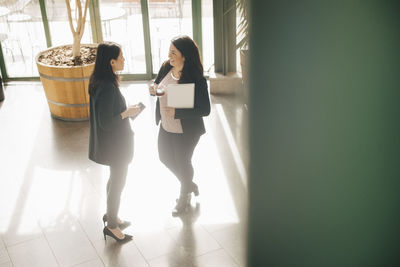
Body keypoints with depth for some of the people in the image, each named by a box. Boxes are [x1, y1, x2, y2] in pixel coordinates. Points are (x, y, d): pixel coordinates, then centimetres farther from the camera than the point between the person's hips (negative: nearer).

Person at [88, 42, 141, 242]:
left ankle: (110, 215, 43)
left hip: (112, 142, 10)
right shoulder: (108, 87, -30)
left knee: (115, 179, 25)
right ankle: (111, 225, 25)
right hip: (115, 144, -10)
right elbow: (106, 123, -27)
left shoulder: (99, 81, 0)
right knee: (118, 182, 8)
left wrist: (126, 110, 9)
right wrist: (127, 112, -18)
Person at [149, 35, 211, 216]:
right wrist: (153, 90, -14)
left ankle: (184, 198, 41)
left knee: (182, 162, 13)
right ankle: (190, 184, 49)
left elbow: (205, 110, -25)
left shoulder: (196, 79, -26)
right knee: (165, 158, 23)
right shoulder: (165, 68, -6)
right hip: (165, 127, 7)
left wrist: (177, 112, -31)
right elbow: (158, 87, 10)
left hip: (185, 132, -7)